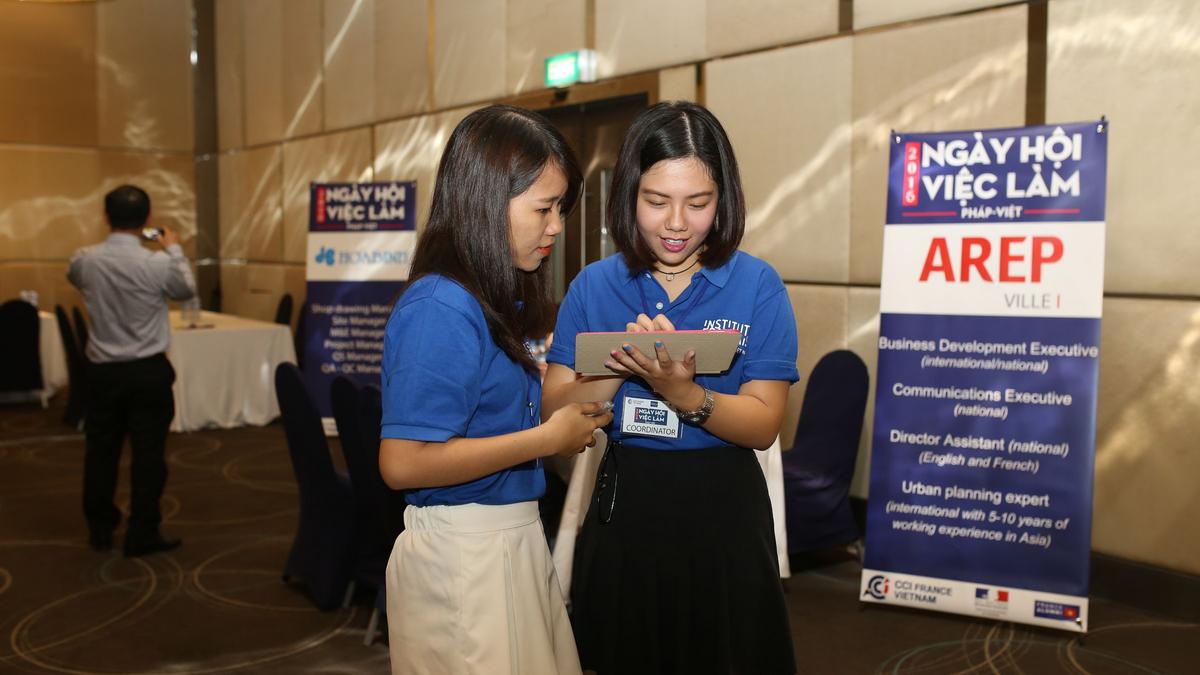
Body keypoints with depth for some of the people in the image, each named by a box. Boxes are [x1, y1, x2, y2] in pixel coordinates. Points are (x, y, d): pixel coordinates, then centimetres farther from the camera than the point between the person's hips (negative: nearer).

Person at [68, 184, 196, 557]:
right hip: (148, 371, -4)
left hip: (102, 370, 4)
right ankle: (142, 534, 9)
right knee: (148, 452, 4)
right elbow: (187, 290, 5)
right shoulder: (158, 263, -16)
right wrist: (175, 249, 18)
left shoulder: (85, 260, -5)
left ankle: (100, 529, 26)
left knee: (101, 449, 15)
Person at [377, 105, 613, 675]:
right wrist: (549, 437, -19)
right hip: (461, 549, -9)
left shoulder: (498, 300, 8)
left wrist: (570, 420, 2)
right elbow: (402, 463, -24)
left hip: (513, 538, 9)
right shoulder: (441, 308, -19)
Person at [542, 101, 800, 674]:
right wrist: (622, 368, -21)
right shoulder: (594, 286, 0)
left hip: (722, 516, -2)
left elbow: (763, 425, -11)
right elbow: (554, 411, -4)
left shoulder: (757, 285, -7)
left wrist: (681, 392, -28)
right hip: (623, 508, 2)